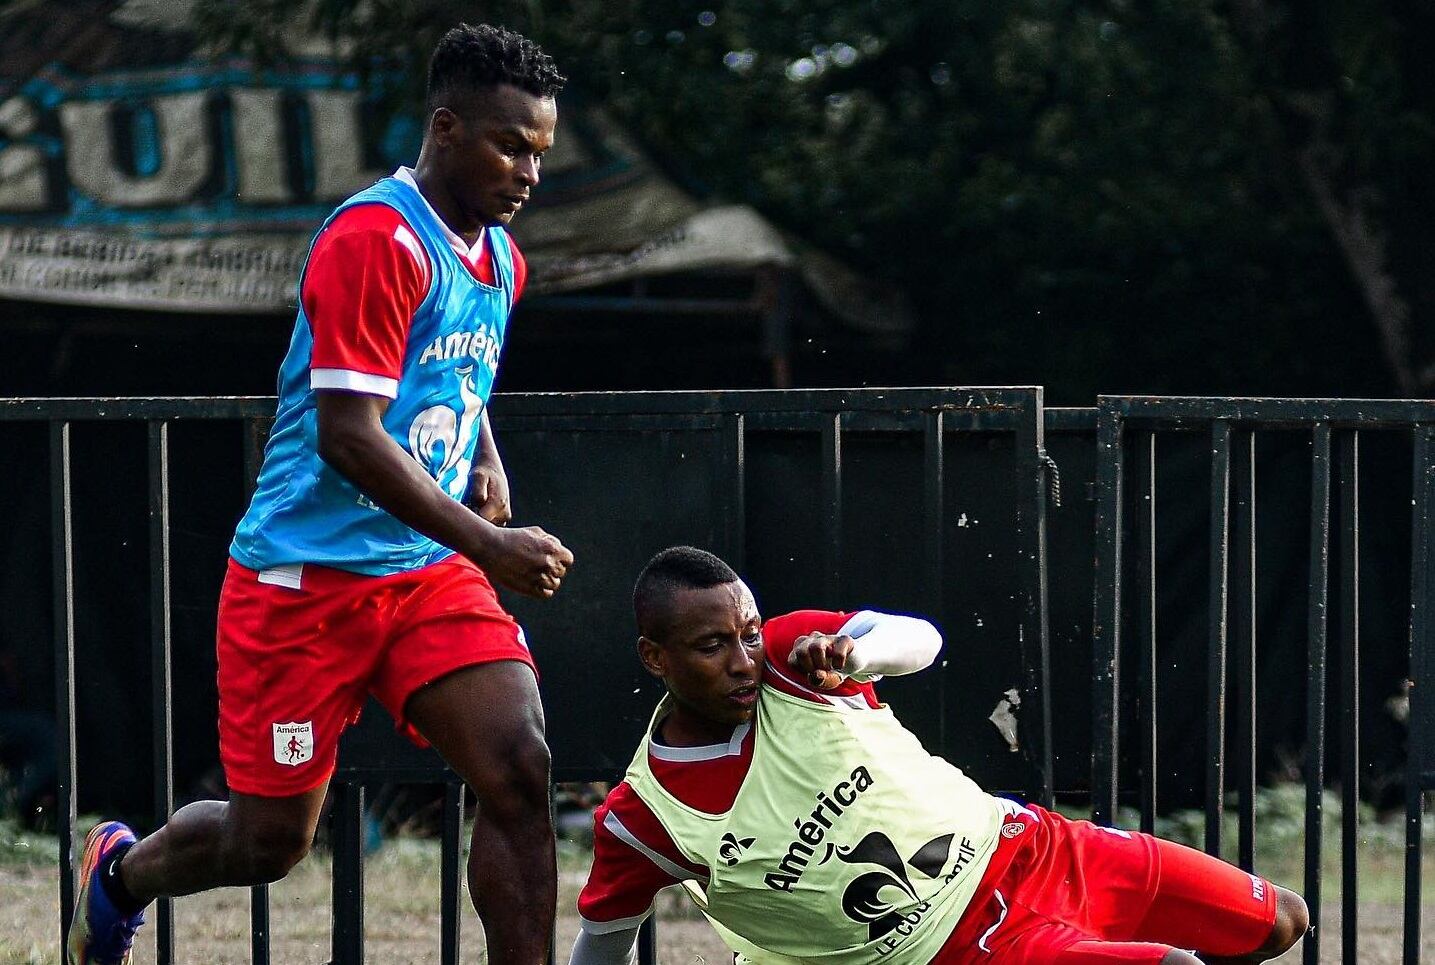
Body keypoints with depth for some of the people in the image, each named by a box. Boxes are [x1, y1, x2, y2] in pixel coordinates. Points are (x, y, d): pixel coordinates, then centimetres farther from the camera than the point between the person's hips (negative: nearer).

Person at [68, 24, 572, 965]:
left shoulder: (500, 260, 10)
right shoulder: (375, 240, -18)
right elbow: (346, 437, -24)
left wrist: (487, 461, 10)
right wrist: (488, 545, -27)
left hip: (431, 572, 7)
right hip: (307, 576, -7)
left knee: (521, 771, -15)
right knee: (271, 840, 4)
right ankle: (122, 871, 37)